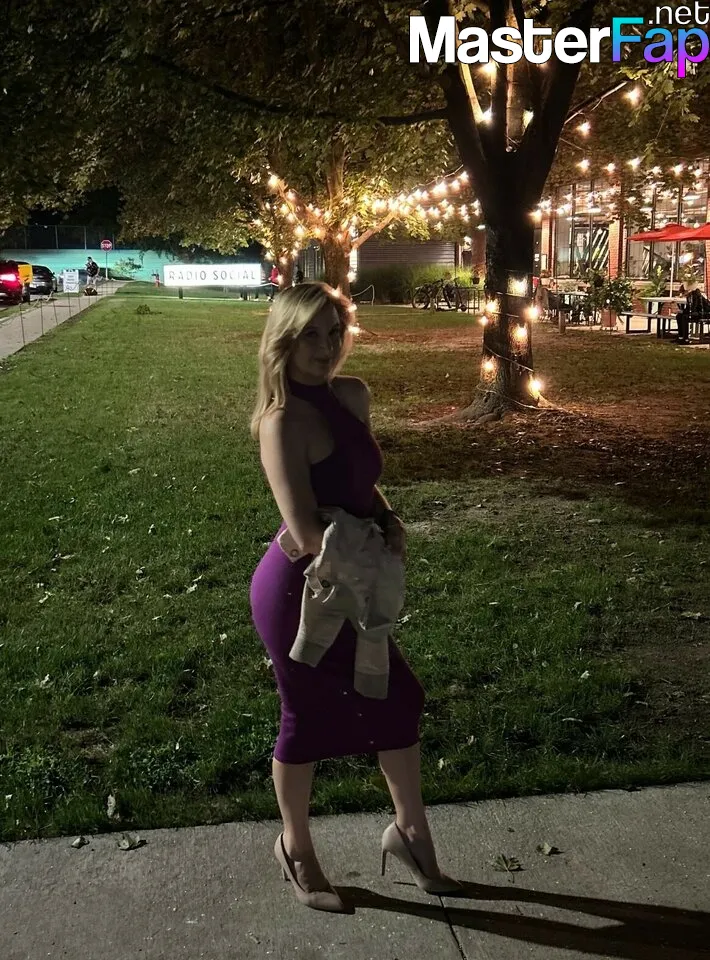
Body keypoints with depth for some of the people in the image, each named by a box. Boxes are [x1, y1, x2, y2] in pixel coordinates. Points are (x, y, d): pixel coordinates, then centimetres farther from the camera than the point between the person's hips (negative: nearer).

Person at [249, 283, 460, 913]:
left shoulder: (353, 396, 0)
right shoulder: (284, 420, -23)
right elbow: (307, 533, -28)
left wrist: (391, 522, -5)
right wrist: (376, 544, -12)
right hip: (298, 589, -8)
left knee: (398, 698, 16)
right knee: (308, 720, 11)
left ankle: (411, 830, 40)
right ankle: (296, 848, 39)